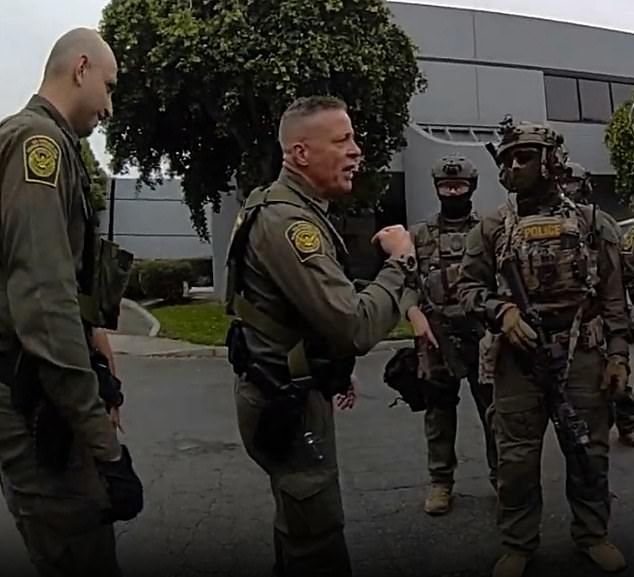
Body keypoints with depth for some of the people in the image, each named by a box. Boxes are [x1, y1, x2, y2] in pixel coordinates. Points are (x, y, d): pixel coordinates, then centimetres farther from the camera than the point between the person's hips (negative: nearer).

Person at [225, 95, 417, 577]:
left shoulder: (291, 209, 12)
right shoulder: (287, 220, -24)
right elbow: (356, 327, -30)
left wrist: (333, 372, 21)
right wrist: (401, 262, -16)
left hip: (291, 392, 11)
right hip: (288, 403, -11)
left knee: (301, 529, 24)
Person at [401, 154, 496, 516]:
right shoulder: (419, 235, 8)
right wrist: (415, 314, -14)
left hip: (484, 334, 0)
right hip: (437, 337, 1)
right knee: (439, 411, 9)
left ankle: (502, 476, 24)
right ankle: (441, 482, 21)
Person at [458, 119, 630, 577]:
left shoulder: (590, 223, 4)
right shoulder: (491, 229, 4)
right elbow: (468, 286, 6)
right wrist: (500, 310, -14)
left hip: (582, 353, 0)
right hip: (518, 357, 0)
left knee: (588, 449, 10)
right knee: (516, 455, 6)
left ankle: (592, 534, 31)